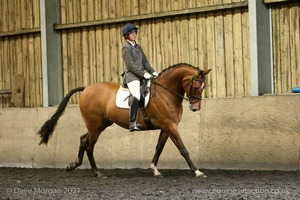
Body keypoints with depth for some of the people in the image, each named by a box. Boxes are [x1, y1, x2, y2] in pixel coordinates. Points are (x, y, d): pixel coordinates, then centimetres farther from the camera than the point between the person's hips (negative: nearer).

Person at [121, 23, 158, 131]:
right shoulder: (126, 48, -4)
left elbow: (145, 62, 21)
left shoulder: (138, 47, 21)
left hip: (141, 76, 9)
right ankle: (132, 124, -35)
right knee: (137, 96, -29)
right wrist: (143, 74, -17)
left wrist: (152, 71, 5)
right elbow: (130, 65, -13)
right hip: (132, 77, -9)